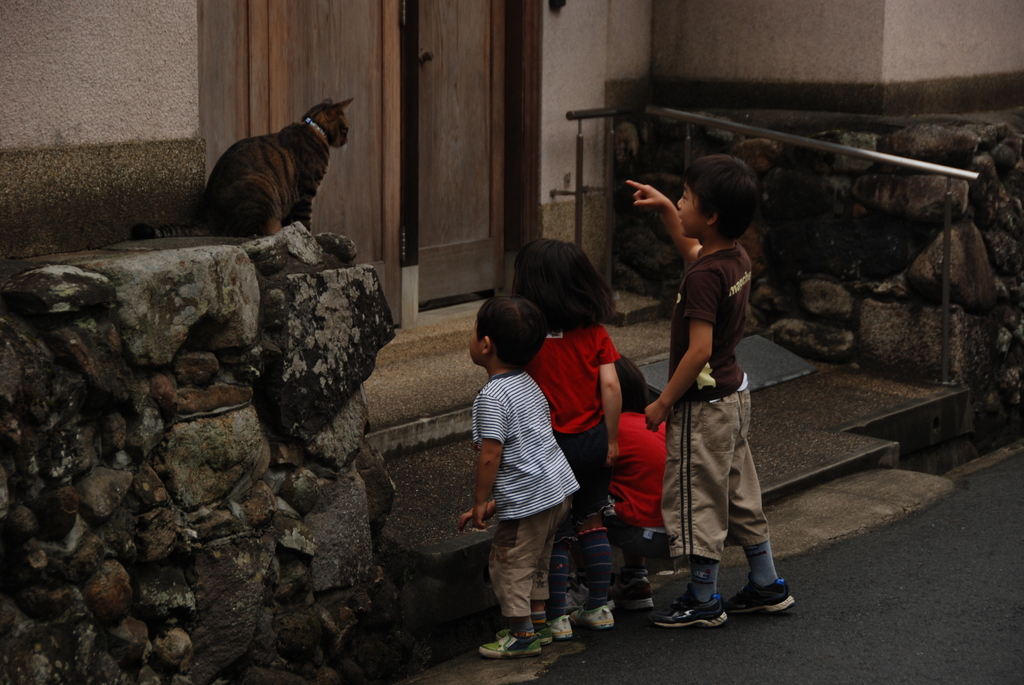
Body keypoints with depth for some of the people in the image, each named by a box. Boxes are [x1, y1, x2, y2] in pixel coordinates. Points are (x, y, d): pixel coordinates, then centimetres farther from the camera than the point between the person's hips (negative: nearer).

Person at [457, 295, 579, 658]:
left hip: (528, 499, -9)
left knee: (508, 562, 4)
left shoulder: (492, 396, -18)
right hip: (558, 487, 10)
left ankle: (522, 635, 10)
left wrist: (479, 502, -9)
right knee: (533, 560, 22)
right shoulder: (529, 384, 12)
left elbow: (490, 456, -21)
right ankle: (538, 622, 32)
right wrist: (498, 499, 19)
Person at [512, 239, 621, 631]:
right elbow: (610, 385, -7)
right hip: (594, 438, 3)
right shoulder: (594, 333, -4)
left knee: (555, 532, 7)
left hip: (551, 445, -3)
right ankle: (599, 607, 23)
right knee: (591, 521, 18)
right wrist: (612, 439, 2)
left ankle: (556, 618, 11)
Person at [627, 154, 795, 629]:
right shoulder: (737, 259, 2)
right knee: (739, 493, 19)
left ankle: (703, 601, 13)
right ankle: (767, 585, 29)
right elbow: (690, 247, 26)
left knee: (696, 500, 3)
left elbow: (699, 350, -28)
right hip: (733, 393, 9)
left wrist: (663, 402, -19)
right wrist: (663, 208, 20)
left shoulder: (704, 276, -26)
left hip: (703, 404, -9)